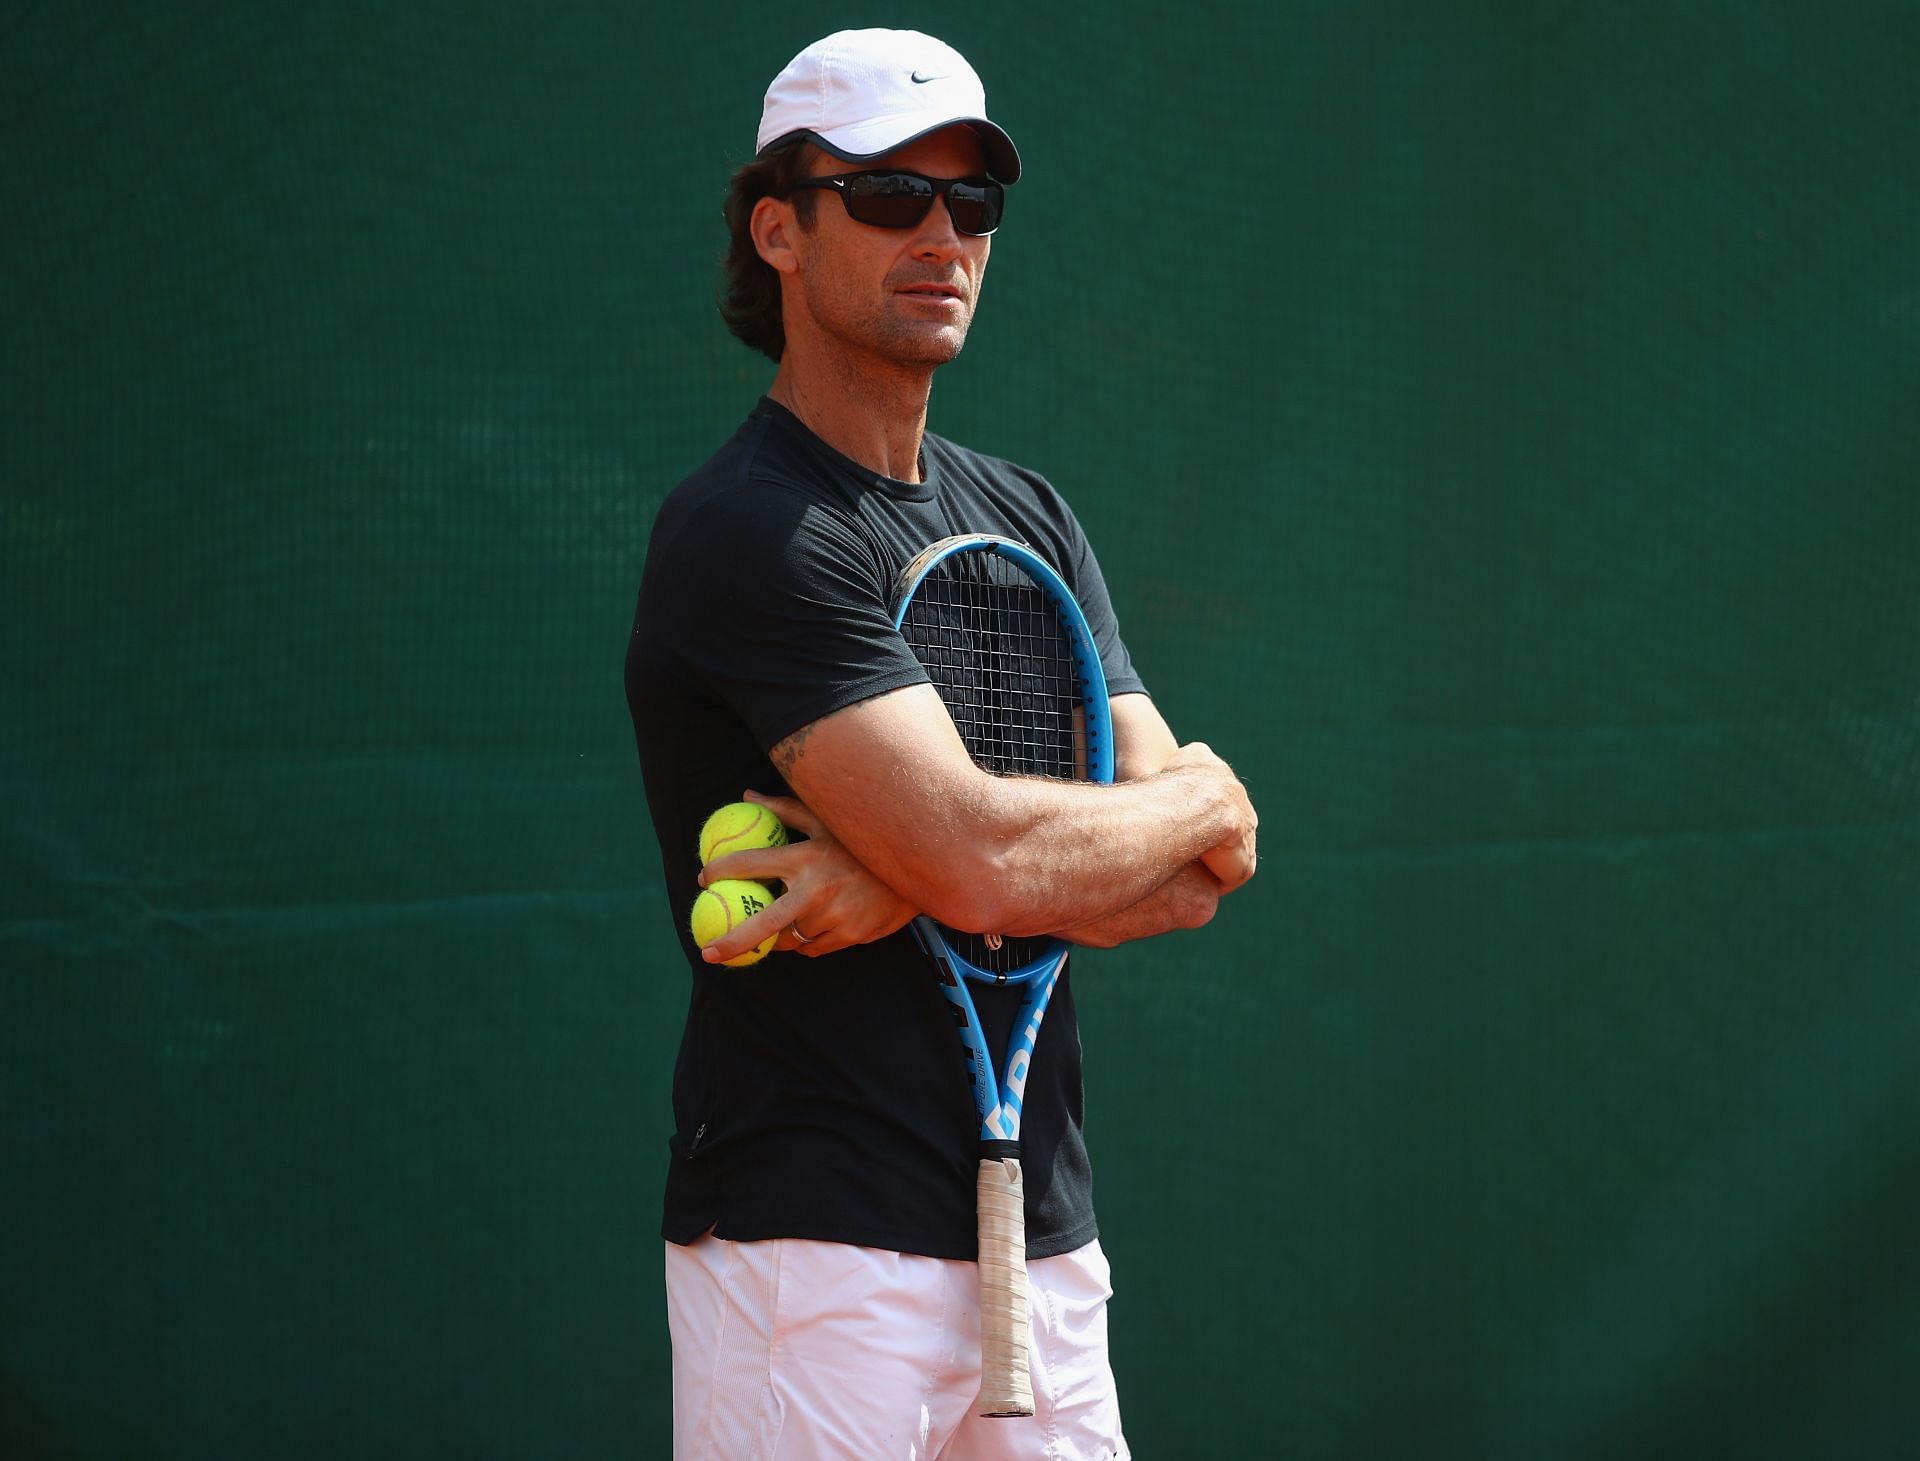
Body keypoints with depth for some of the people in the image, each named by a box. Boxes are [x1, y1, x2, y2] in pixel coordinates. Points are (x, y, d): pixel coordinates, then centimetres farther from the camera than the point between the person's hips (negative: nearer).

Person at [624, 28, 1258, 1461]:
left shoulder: (1029, 516, 14)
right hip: (815, 1249, -7)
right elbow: (982, 858, -22)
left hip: (1046, 1241, 7)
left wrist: (907, 884, -13)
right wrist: (1206, 799, -2)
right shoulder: (749, 533, -12)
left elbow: (1198, 876, 4)